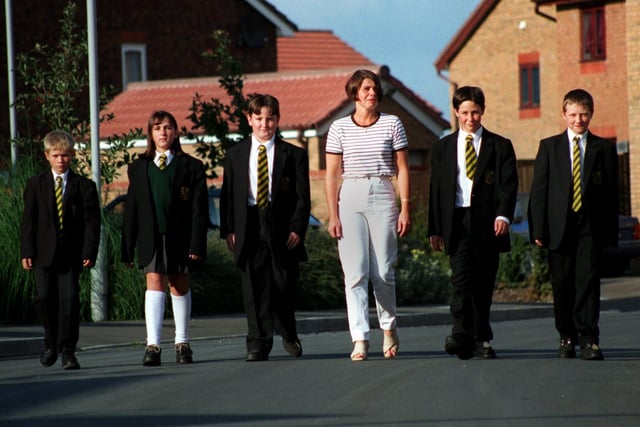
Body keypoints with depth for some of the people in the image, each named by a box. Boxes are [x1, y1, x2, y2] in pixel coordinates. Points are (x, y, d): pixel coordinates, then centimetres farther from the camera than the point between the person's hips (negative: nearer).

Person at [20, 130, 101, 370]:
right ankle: (51, 341, 19)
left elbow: (92, 222, 0)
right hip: (44, 253, 1)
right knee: (45, 297, -4)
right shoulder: (36, 185, 8)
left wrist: (89, 252, -10)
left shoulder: (84, 187, 4)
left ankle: (67, 350, 0)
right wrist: (27, 252, -3)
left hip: (71, 255, -1)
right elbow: (28, 221, 6)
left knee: (69, 299, -6)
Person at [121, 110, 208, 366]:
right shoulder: (138, 168, 10)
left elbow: (199, 208, -1)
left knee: (180, 287, 10)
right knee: (154, 284, -12)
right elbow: (131, 210, 11)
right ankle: (152, 345, -19)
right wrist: (127, 247, 6)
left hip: (179, 237, 0)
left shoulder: (191, 167, 3)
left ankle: (182, 343, 22)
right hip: (151, 237, 0)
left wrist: (197, 244, -10)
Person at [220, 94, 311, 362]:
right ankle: (258, 344, -2)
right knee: (254, 289, -4)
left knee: (284, 287, 5)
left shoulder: (294, 155, 7)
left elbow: (303, 197, 3)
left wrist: (297, 229, -8)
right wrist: (228, 229, 0)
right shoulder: (235, 155, 12)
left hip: (282, 229, -1)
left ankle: (289, 336, 29)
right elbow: (227, 195, 10)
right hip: (249, 228, 1)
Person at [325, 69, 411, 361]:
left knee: (383, 271, 0)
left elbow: (402, 169, 6)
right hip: (350, 199, 0)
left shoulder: (391, 124, 6)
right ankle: (359, 340, -7)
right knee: (355, 272, -6)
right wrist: (333, 215, -1)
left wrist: (405, 209, -1)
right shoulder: (339, 128, 6)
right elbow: (332, 174, 5)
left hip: (383, 197, 0)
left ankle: (389, 326, 24)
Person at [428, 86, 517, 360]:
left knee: (484, 285, 4)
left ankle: (481, 341, 12)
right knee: (461, 278, -15)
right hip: (458, 221, 0)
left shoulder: (500, 146, 8)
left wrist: (503, 215, -19)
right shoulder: (443, 148, 13)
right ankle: (461, 335, -20)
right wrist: (435, 229, 5)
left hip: (488, 224, 0)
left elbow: (508, 184, -2)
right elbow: (436, 190, 12)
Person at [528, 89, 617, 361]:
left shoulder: (604, 149, 9)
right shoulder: (549, 147, 9)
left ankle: (589, 339, -8)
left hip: (591, 228, -1)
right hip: (559, 227, 1)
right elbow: (539, 190, 5)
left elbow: (611, 192, 8)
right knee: (562, 284, 3)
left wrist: (610, 232, 1)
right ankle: (567, 338, 14)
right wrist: (538, 229, -4)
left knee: (588, 282, -8)